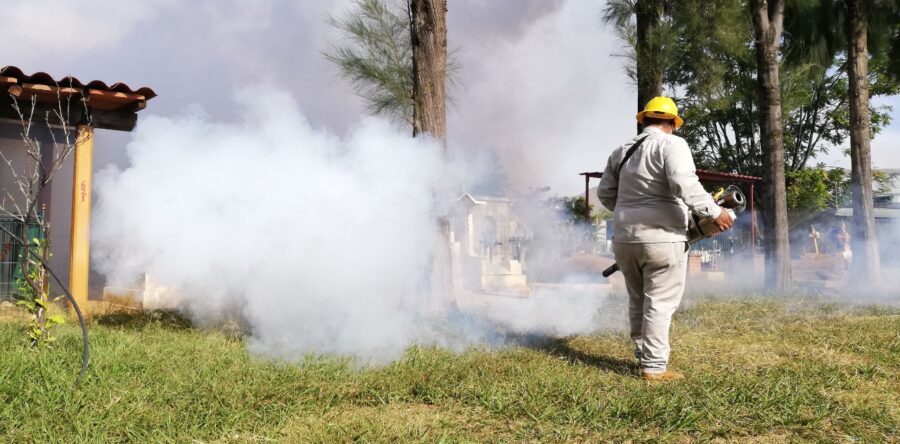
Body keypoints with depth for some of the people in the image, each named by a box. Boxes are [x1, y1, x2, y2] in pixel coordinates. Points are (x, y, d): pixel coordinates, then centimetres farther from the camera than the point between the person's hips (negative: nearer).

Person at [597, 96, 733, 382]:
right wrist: (714, 212, -14)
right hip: (661, 239, -6)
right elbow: (685, 185, -22)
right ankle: (654, 368, 2)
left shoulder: (622, 151, 13)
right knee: (660, 304, 0)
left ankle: (644, 356, 23)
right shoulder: (672, 144, -7)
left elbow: (605, 193, 15)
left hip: (624, 238, 6)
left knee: (638, 301, 17)